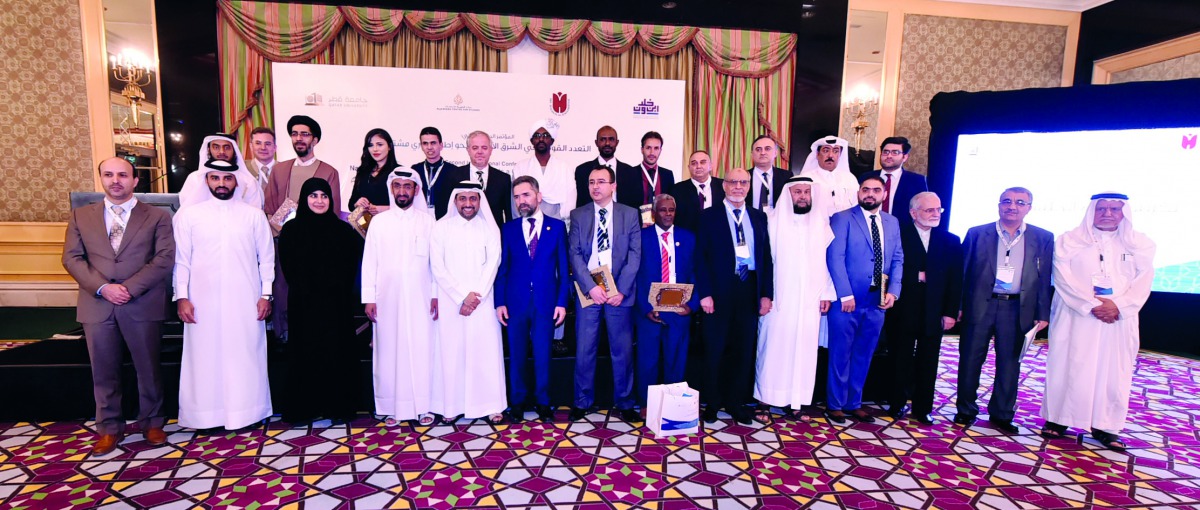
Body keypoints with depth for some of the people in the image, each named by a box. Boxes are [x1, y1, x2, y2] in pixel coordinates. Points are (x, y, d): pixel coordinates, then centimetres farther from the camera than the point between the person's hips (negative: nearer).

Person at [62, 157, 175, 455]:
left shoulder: (157, 216, 5)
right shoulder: (80, 216, 14)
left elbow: (165, 258, -4)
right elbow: (72, 258, 6)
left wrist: (130, 288, -13)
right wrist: (102, 288, -10)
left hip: (143, 305, -2)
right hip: (97, 305, 2)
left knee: (148, 369, 6)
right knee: (104, 372, 9)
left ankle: (152, 424, 20)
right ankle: (109, 428, 22)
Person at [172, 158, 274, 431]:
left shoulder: (254, 215, 5)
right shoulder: (188, 215, 6)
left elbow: (266, 258, 6)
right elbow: (181, 260, 4)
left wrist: (266, 294, 0)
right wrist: (181, 297, -3)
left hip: (245, 301, 0)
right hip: (203, 301, 0)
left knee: (245, 356, 5)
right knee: (205, 357, 5)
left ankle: (246, 411, 16)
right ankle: (207, 414, 17)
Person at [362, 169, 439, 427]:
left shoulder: (427, 221, 5)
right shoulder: (379, 221, 6)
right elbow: (369, 261, 5)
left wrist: (436, 295, 0)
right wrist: (368, 297, 0)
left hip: (420, 298, -1)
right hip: (387, 298, 1)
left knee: (422, 350, 0)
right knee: (389, 352, 3)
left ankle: (423, 407, 10)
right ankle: (392, 408, 13)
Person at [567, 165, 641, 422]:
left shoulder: (630, 214, 7)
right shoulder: (578, 215, 8)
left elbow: (635, 254, 0)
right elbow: (574, 254, 0)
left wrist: (622, 290, -10)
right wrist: (591, 287, -13)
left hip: (620, 291, 0)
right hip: (587, 291, 0)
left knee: (623, 350, 6)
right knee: (584, 349, 4)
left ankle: (624, 403, 19)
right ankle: (582, 402, 20)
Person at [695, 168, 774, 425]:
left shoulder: (759, 217, 12)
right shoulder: (709, 216, 1)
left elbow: (767, 257, 10)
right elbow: (701, 257, -4)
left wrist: (766, 294, 3)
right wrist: (704, 293, -11)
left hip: (750, 290, 3)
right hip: (720, 291, -3)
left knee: (744, 349, 9)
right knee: (715, 349, 6)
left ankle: (735, 401, 23)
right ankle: (712, 402, 20)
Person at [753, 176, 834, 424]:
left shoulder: (821, 225, 9)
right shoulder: (775, 223, -1)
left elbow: (827, 261, 10)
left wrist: (826, 294, 5)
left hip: (809, 301, 3)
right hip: (779, 299, -3)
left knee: (803, 350, 6)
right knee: (773, 349, -1)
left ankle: (795, 402, 15)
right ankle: (765, 402, 8)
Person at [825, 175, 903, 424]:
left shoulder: (892, 223, 13)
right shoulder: (842, 219, -4)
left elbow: (898, 260, 12)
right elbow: (835, 258, -11)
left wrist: (893, 291, -2)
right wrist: (845, 295, -16)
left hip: (877, 301, 5)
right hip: (848, 299, -5)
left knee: (863, 355, 13)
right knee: (841, 354, 4)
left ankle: (854, 403, 26)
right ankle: (835, 405, 17)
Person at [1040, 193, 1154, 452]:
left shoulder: (1140, 244, 10)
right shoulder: (1069, 240, 2)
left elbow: (1143, 281, 1)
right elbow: (1063, 278, -6)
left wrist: (1119, 306, -14)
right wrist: (1091, 305, -16)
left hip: (1119, 321, 3)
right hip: (1076, 318, -2)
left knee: (1114, 373, 4)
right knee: (1068, 368, 1)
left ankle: (1105, 426, 14)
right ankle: (1058, 419, 10)